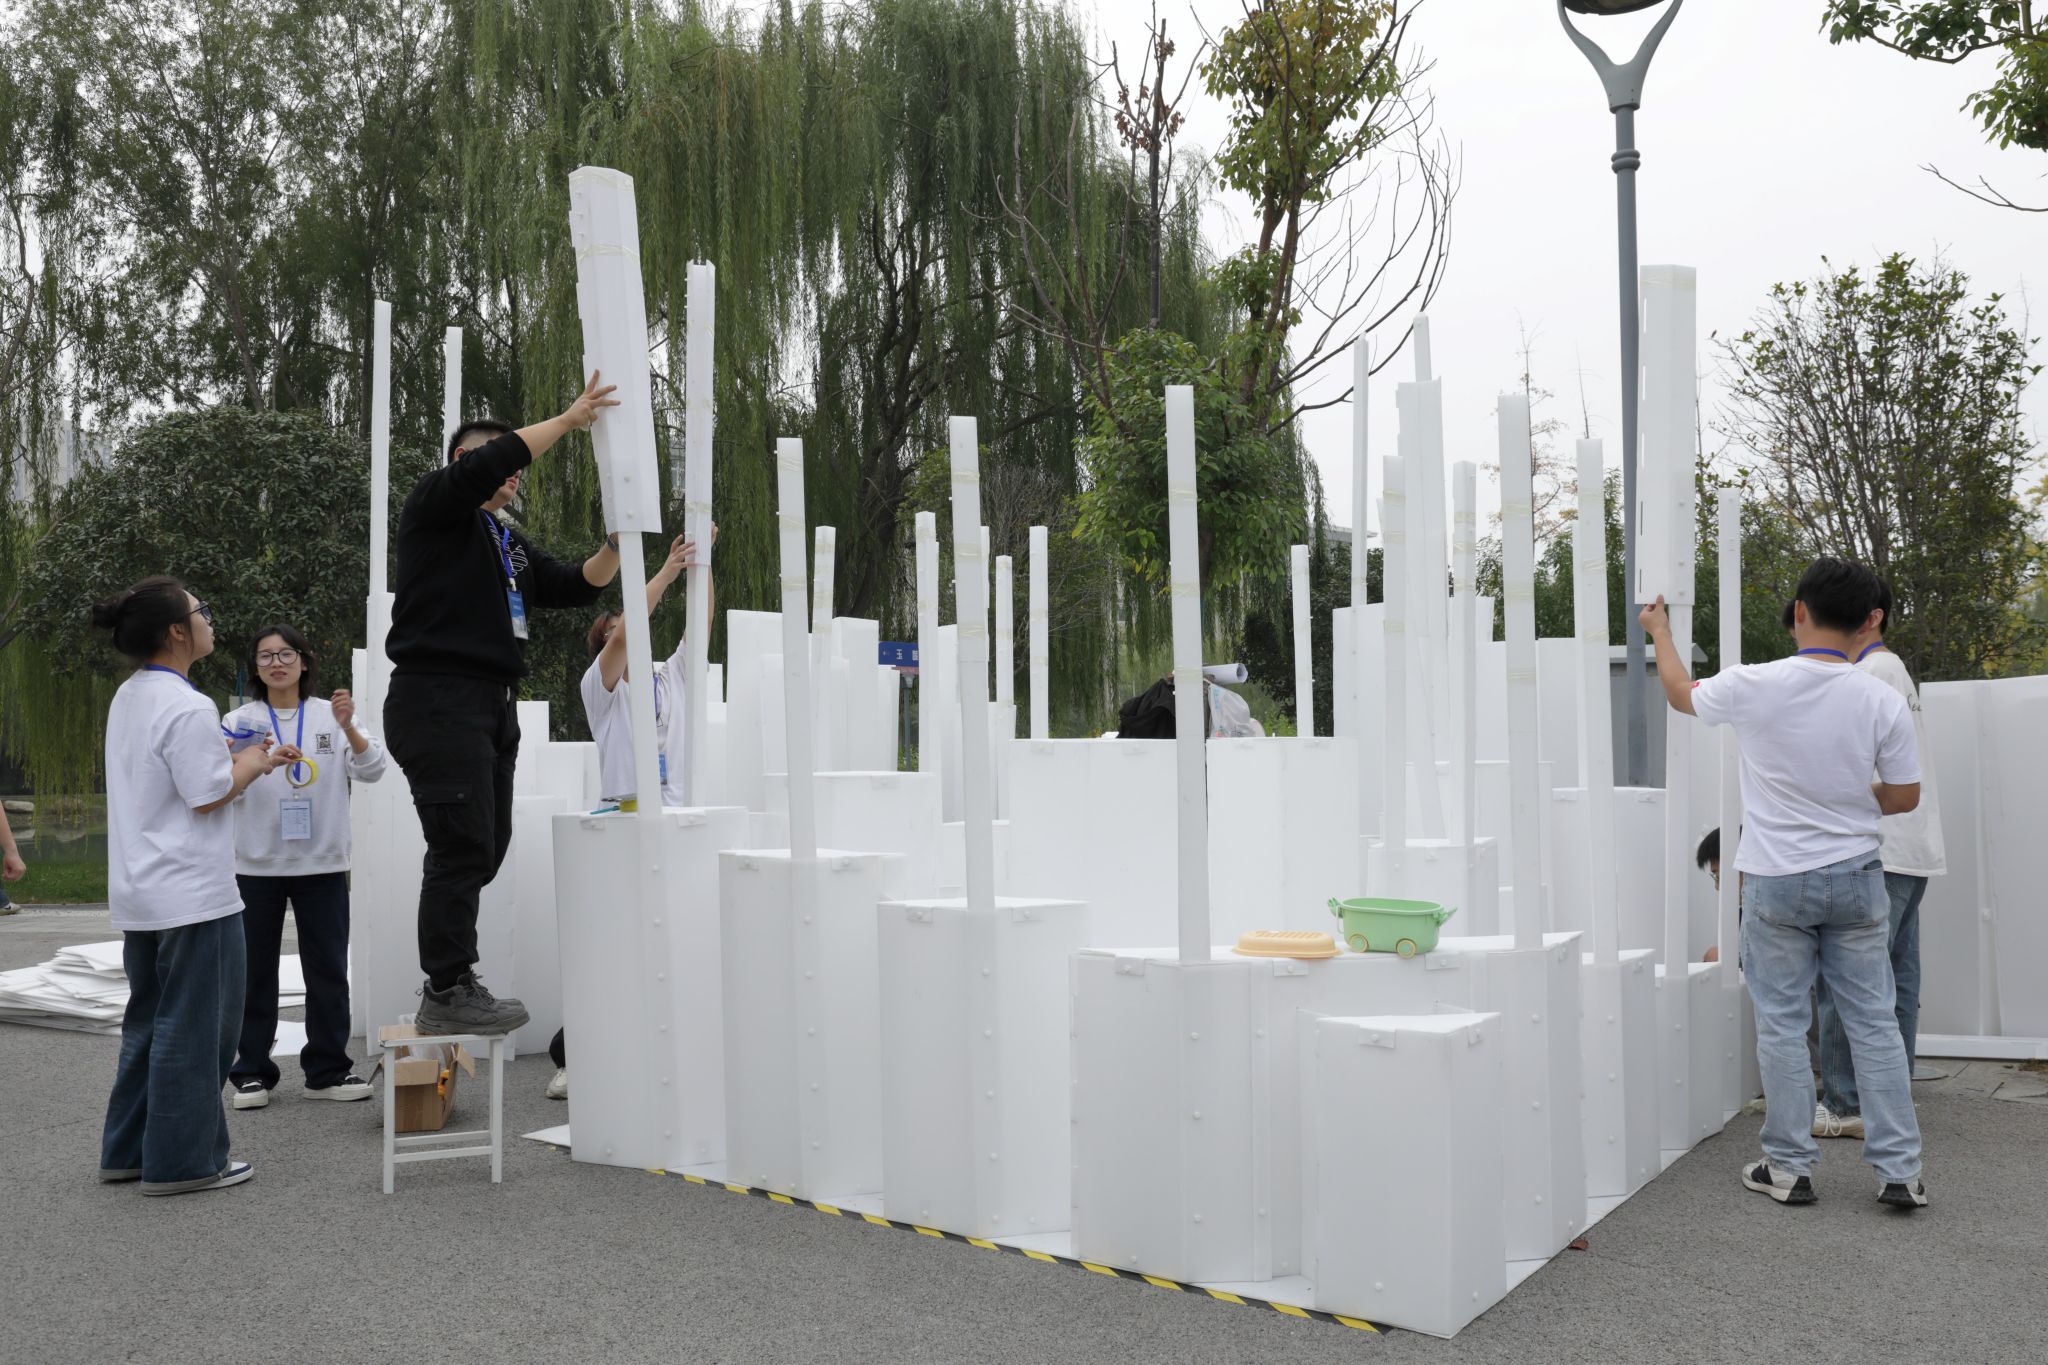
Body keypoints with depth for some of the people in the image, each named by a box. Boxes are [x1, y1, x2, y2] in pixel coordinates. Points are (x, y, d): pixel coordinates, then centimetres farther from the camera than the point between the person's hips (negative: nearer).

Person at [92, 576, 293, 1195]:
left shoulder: (128, 698, 11)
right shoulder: (189, 708, -19)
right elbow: (209, 795, -19)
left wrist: (243, 757, 13)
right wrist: (253, 763, -3)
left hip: (140, 894, 10)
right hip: (193, 895, -10)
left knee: (148, 1021, 18)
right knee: (194, 1028, 1)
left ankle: (127, 1150, 25)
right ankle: (182, 1161, 7)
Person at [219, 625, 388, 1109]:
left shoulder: (331, 715, 3)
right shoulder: (240, 721, 4)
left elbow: (371, 770, -7)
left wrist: (349, 728, -24)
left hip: (323, 863, 0)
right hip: (257, 865, 0)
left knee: (328, 968, 5)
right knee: (255, 971, 7)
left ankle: (327, 1070, 15)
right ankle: (251, 1072, 18)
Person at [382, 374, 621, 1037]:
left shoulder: (507, 541, 26)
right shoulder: (435, 503, 1)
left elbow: (574, 586, 24)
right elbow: (487, 463, -18)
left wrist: (616, 546, 8)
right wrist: (568, 419, -13)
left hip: (492, 707, 9)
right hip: (438, 700, -9)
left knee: (483, 850, 10)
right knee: (463, 847, -11)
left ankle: (448, 983, 17)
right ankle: (448, 993, -5)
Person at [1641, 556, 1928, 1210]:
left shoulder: (1756, 685, -14)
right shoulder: (1883, 702, -9)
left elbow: (1680, 692, 7)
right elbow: (1903, 797, 1)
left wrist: (1659, 632, 24)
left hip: (1776, 883, -2)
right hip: (1856, 879, 2)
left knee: (1782, 1024, 8)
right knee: (1873, 1022, 9)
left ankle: (1789, 1167, 14)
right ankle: (1900, 1170, 14)